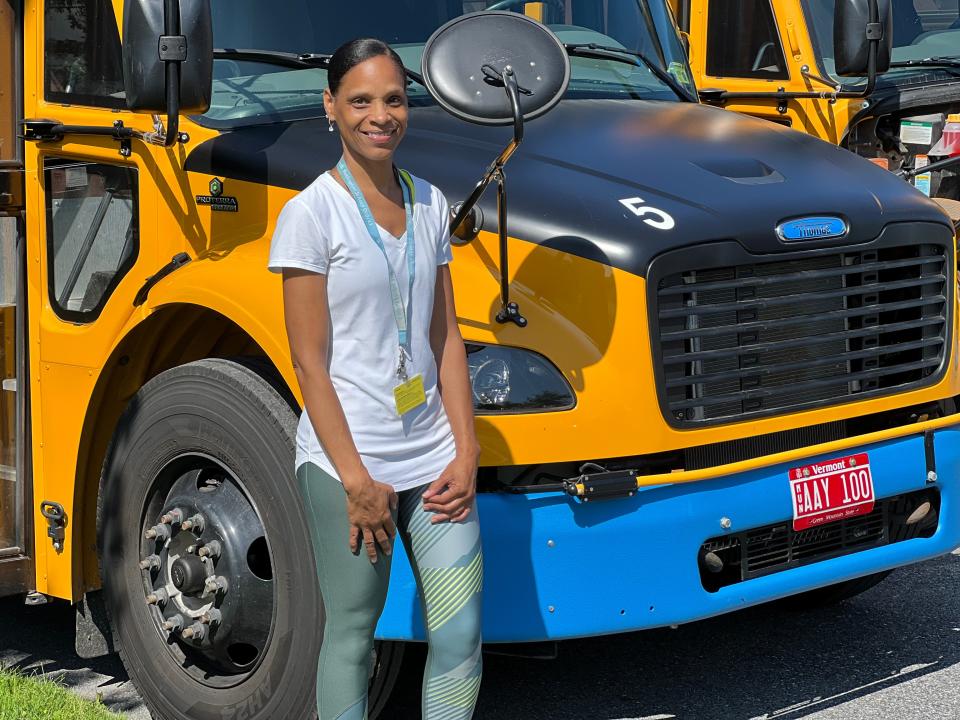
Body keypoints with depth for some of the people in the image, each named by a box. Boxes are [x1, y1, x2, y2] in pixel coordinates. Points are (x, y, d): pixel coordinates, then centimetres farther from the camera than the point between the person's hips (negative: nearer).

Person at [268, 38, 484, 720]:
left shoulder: (430, 205, 9)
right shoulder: (311, 214, -7)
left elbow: (446, 338, 11)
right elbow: (310, 362, -9)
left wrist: (466, 452, 3)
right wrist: (356, 481, -13)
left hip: (432, 459, 5)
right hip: (347, 460, -5)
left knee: (461, 636, 3)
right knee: (352, 632, 5)